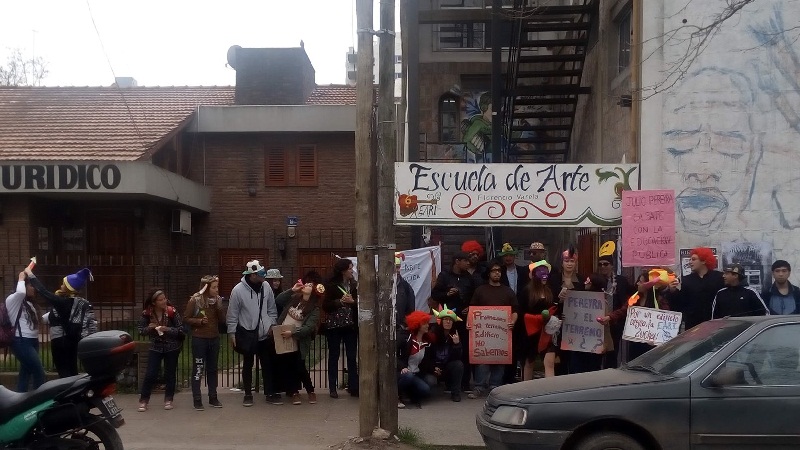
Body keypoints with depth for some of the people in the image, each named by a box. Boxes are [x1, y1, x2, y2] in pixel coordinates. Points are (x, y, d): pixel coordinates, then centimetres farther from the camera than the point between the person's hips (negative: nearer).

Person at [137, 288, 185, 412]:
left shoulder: (172, 311, -14)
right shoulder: (147, 313, -10)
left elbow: (181, 329, -12)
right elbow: (141, 330, -1)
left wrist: (167, 329, -27)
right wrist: (149, 328, -21)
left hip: (172, 347, 0)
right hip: (155, 347, 1)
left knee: (170, 374, 8)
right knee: (150, 374, -4)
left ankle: (168, 400, 21)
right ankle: (143, 401, 7)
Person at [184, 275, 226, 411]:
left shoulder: (218, 300, 3)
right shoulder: (195, 300, -10)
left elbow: (222, 320, 2)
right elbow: (186, 319, -6)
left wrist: (218, 306, -11)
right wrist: (199, 321, -20)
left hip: (214, 339, 5)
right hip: (199, 339, -5)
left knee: (212, 369, 11)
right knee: (198, 369, -1)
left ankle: (213, 397, 20)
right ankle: (197, 399, 4)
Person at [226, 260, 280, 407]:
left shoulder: (266, 286, -4)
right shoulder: (238, 290, -16)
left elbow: (272, 308, 8)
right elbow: (232, 314, -9)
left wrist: (272, 324, 5)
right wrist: (232, 333, -8)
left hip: (265, 334, 3)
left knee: (268, 365, 9)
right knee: (247, 365, 10)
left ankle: (271, 393, 18)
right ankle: (248, 394, 22)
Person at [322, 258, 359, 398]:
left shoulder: (354, 284, 4)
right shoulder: (331, 285, -5)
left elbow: (360, 303, 3)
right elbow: (325, 306, -9)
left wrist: (352, 301, -16)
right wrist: (340, 301, -19)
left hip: (351, 325, 3)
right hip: (334, 325, -3)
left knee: (352, 357, 3)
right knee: (334, 356, 6)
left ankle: (353, 387, 9)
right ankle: (332, 388, 12)